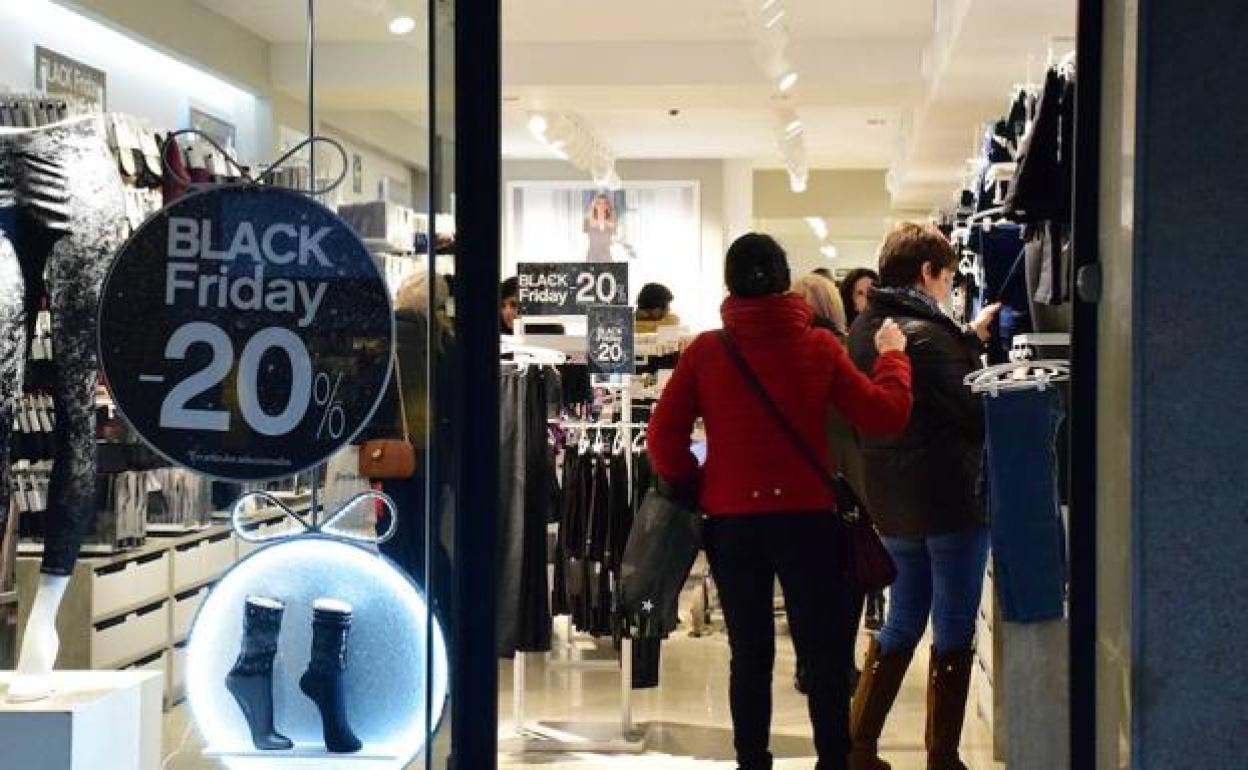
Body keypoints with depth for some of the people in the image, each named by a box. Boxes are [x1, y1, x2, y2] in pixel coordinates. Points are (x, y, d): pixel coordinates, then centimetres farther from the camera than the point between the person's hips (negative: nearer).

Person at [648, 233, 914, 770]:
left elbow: (663, 436, -7)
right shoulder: (819, 346, -6)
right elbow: (886, 415, -3)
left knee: (749, 654, 11)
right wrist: (892, 355, 13)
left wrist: (692, 488, 8)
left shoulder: (705, 351, -5)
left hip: (730, 519, 1)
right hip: (807, 517, -1)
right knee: (823, 653, 8)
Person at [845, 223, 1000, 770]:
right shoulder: (924, 333, -20)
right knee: (954, 633, 2)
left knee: (903, 621, 18)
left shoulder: (865, 329, 7)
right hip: (950, 499, -9)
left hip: (893, 501, 9)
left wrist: (969, 339, 10)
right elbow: (976, 411, -17)